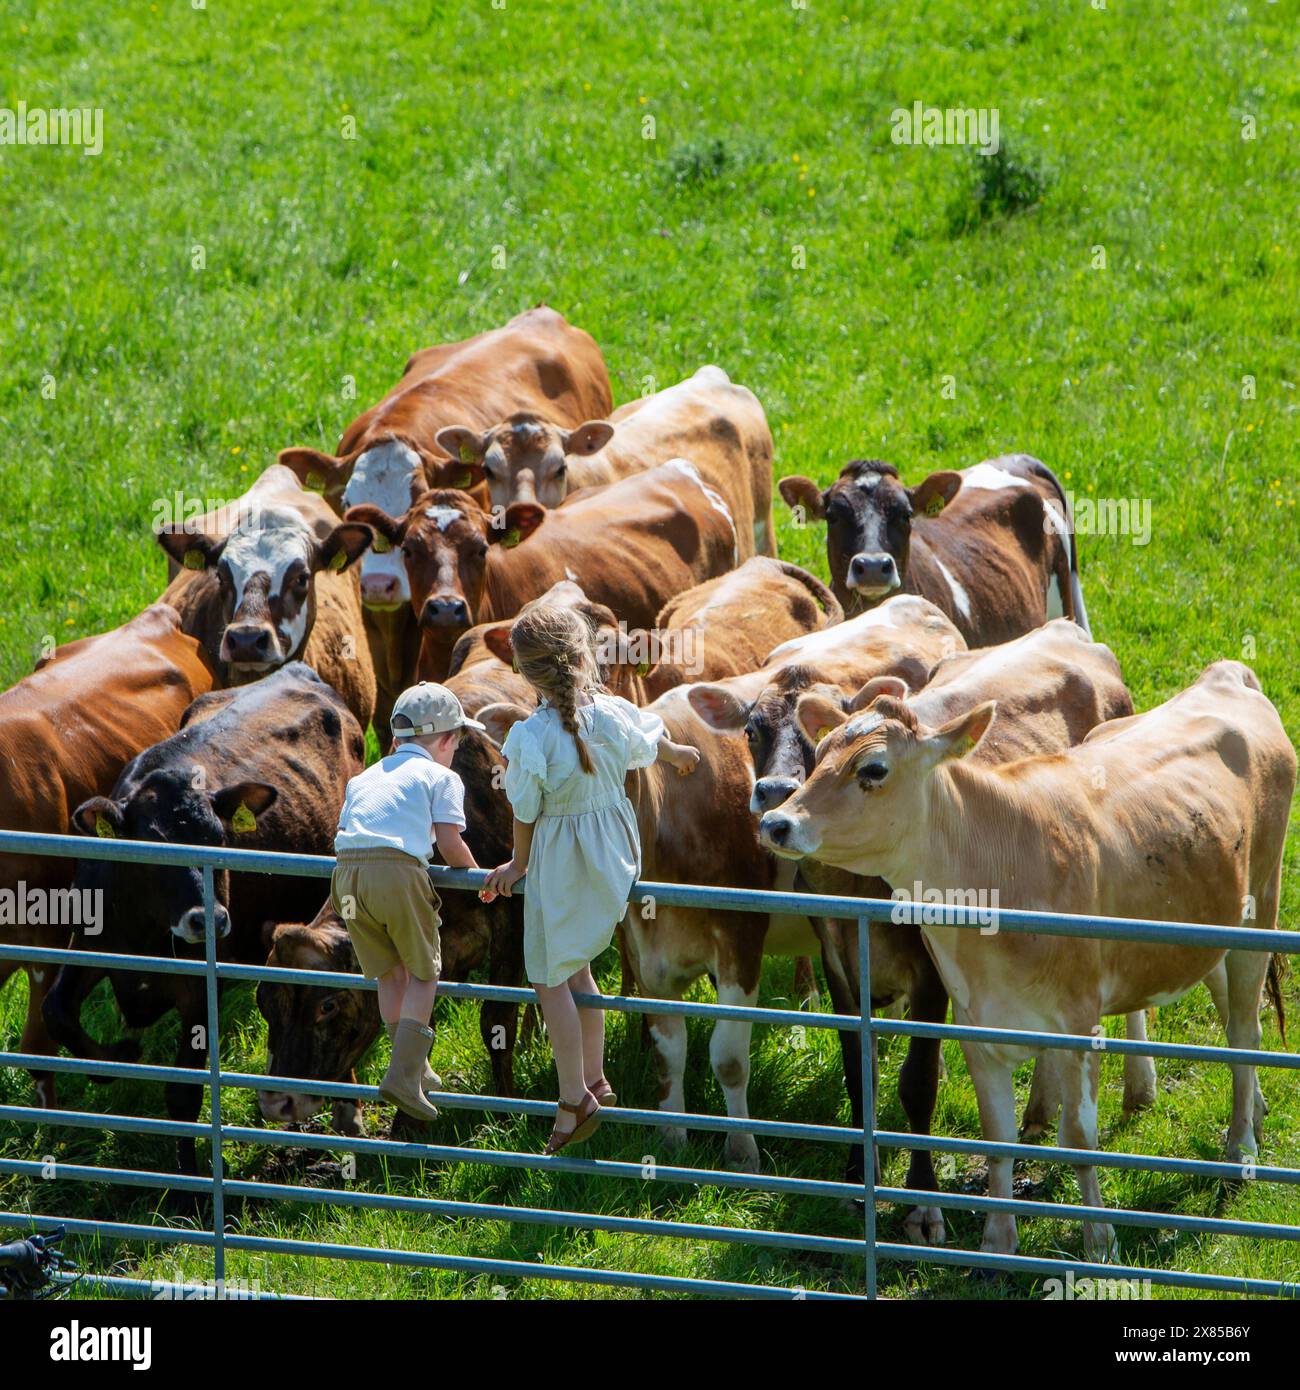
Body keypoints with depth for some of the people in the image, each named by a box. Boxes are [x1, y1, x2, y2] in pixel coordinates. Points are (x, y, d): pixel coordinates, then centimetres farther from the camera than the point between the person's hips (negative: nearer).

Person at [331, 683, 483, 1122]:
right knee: (423, 973, 8)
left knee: (391, 973, 19)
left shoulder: (364, 778, 29)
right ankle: (404, 1075, -4)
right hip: (399, 871, -5)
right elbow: (450, 844, 2)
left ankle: (417, 1069, 27)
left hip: (347, 871, 5)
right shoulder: (441, 777, 13)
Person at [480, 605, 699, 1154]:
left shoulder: (530, 738, -24)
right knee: (574, 966, 22)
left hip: (559, 861, -6)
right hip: (613, 856, 6)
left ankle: (574, 1099, 5)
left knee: (551, 977, 7)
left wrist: (518, 865, 7)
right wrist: (679, 754, 36)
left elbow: (525, 813, -11)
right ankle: (595, 1079, 31)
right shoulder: (614, 714, -12)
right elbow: (649, 745, 12)